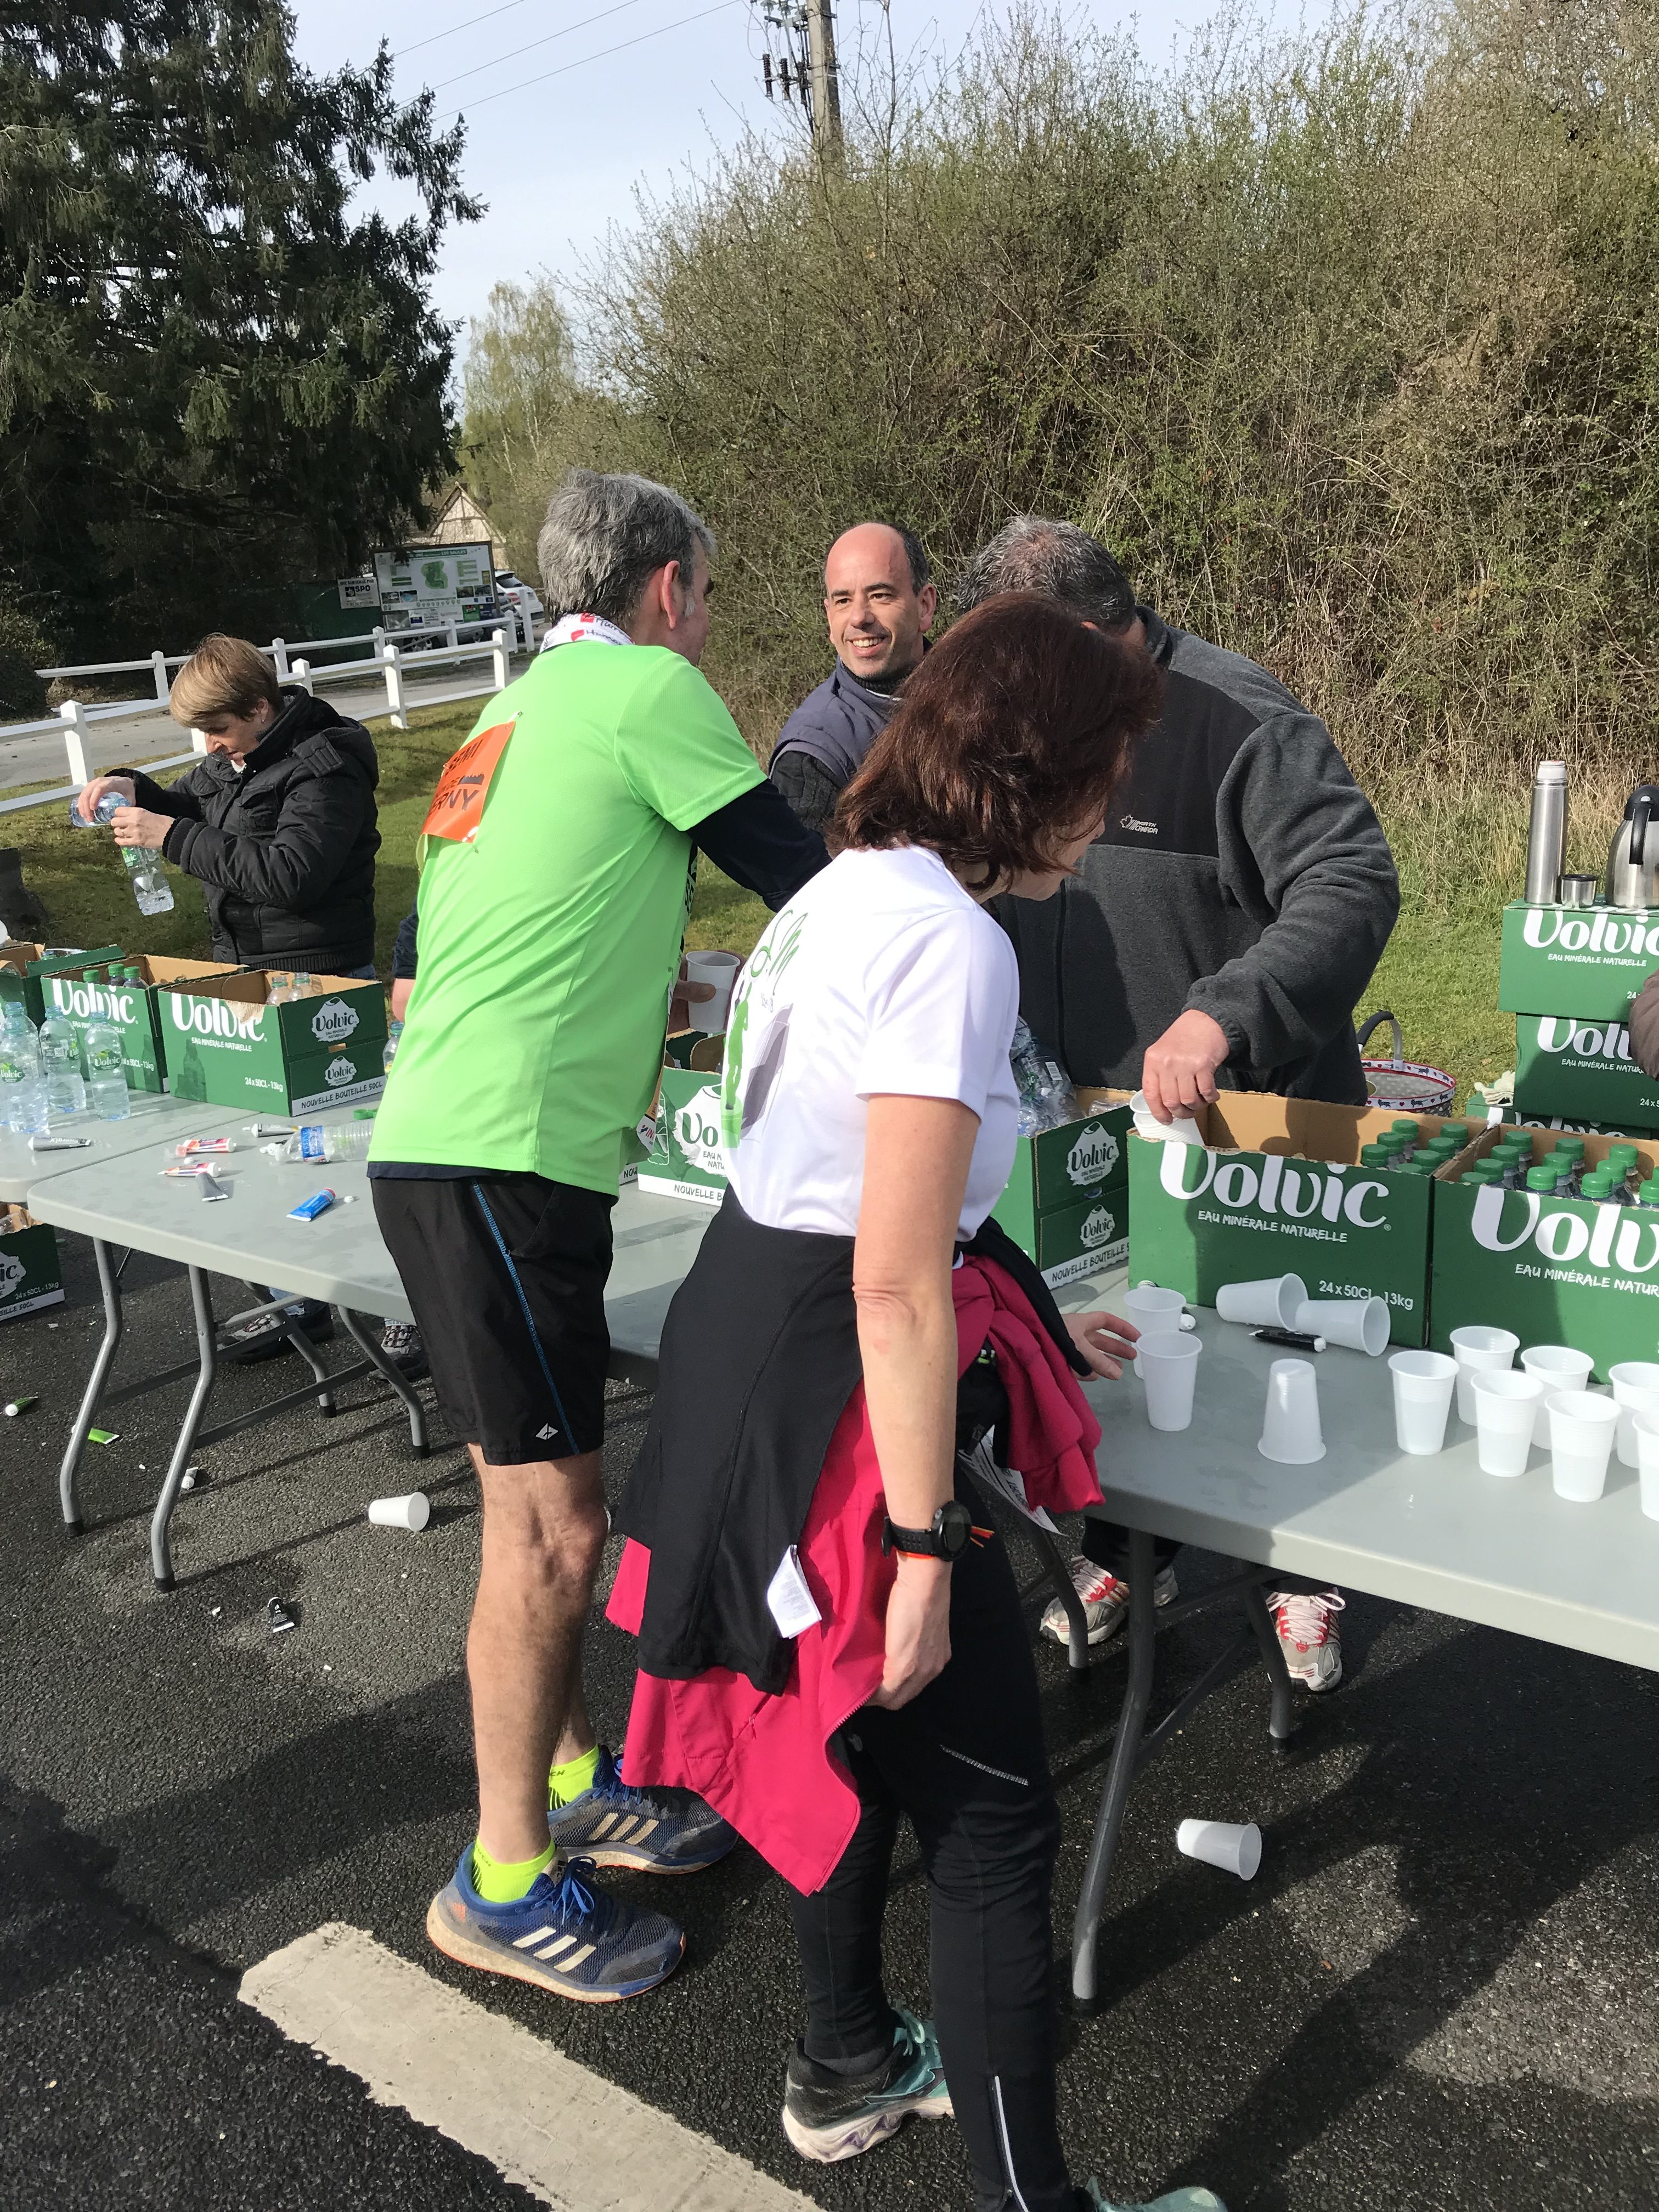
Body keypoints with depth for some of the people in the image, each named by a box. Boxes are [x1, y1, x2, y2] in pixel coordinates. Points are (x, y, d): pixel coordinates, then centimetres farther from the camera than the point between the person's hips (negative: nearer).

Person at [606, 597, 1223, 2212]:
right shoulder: (950, 940, -21)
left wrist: (1023, 1321, 27)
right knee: (990, 1812, 5)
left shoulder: (850, 887, 10)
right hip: (833, 1392, -10)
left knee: (854, 1724, 27)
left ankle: (847, 2066, 48)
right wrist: (927, 1542, -18)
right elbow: (893, 1283, -24)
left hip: (750, 1324, 10)